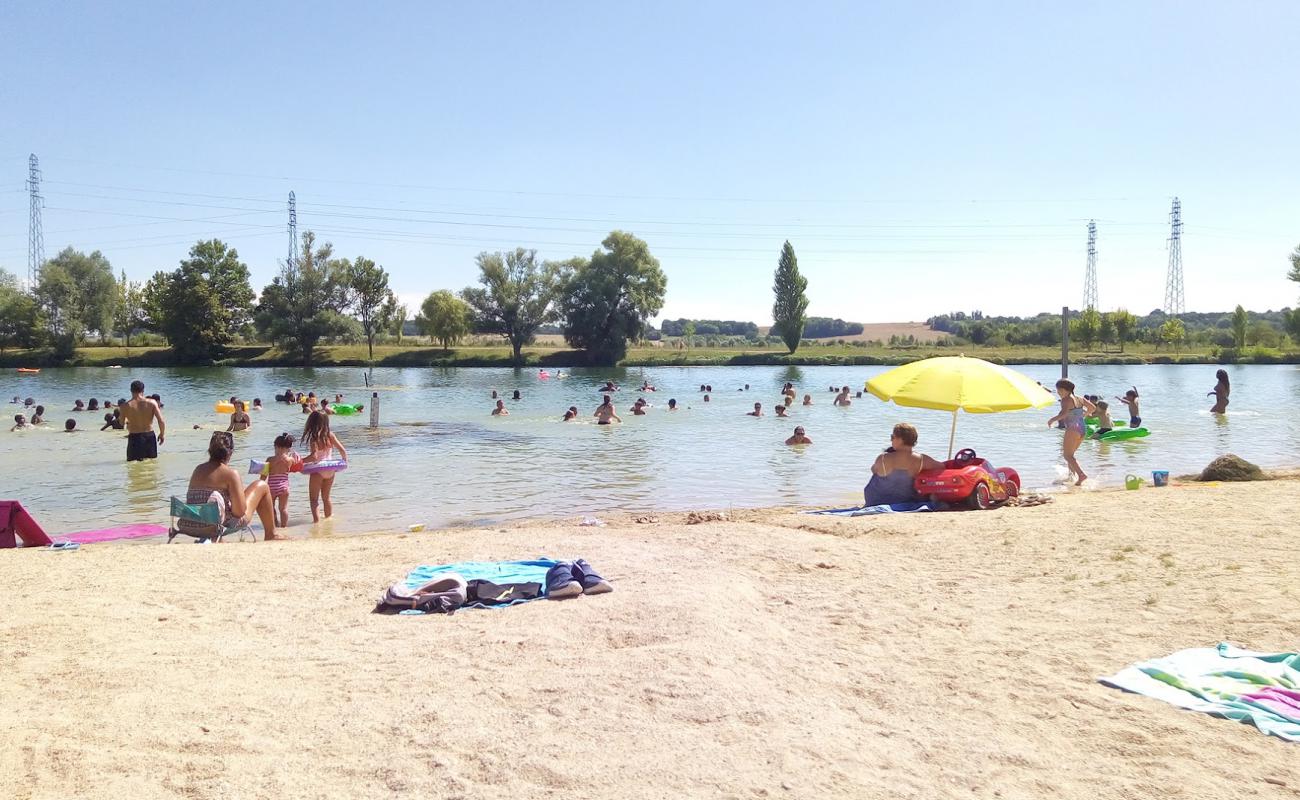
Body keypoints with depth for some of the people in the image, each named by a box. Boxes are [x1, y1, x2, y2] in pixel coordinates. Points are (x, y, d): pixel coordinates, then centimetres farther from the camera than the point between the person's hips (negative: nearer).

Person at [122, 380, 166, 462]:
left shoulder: (126, 406, -8)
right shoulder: (152, 403, -7)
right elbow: (161, 421, -9)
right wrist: (162, 434, 6)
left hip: (134, 437, -2)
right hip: (149, 436, 2)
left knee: (133, 462, 4)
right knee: (152, 460, 17)